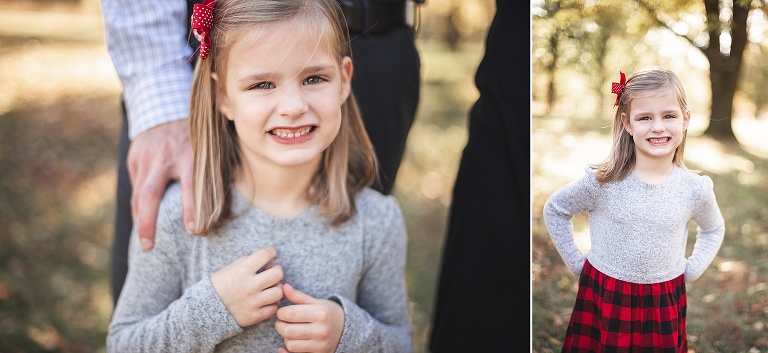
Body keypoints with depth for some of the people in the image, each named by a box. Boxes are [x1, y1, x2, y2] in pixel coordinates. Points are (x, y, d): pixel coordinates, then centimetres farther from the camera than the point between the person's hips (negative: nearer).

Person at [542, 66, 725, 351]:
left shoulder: (696, 189, -7)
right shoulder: (602, 182, -15)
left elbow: (713, 229, 15)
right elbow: (554, 210, 1)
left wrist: (693, 268, 5)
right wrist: (574, 261, 1)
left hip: (664, 307, 2)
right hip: (604, 302, -2)